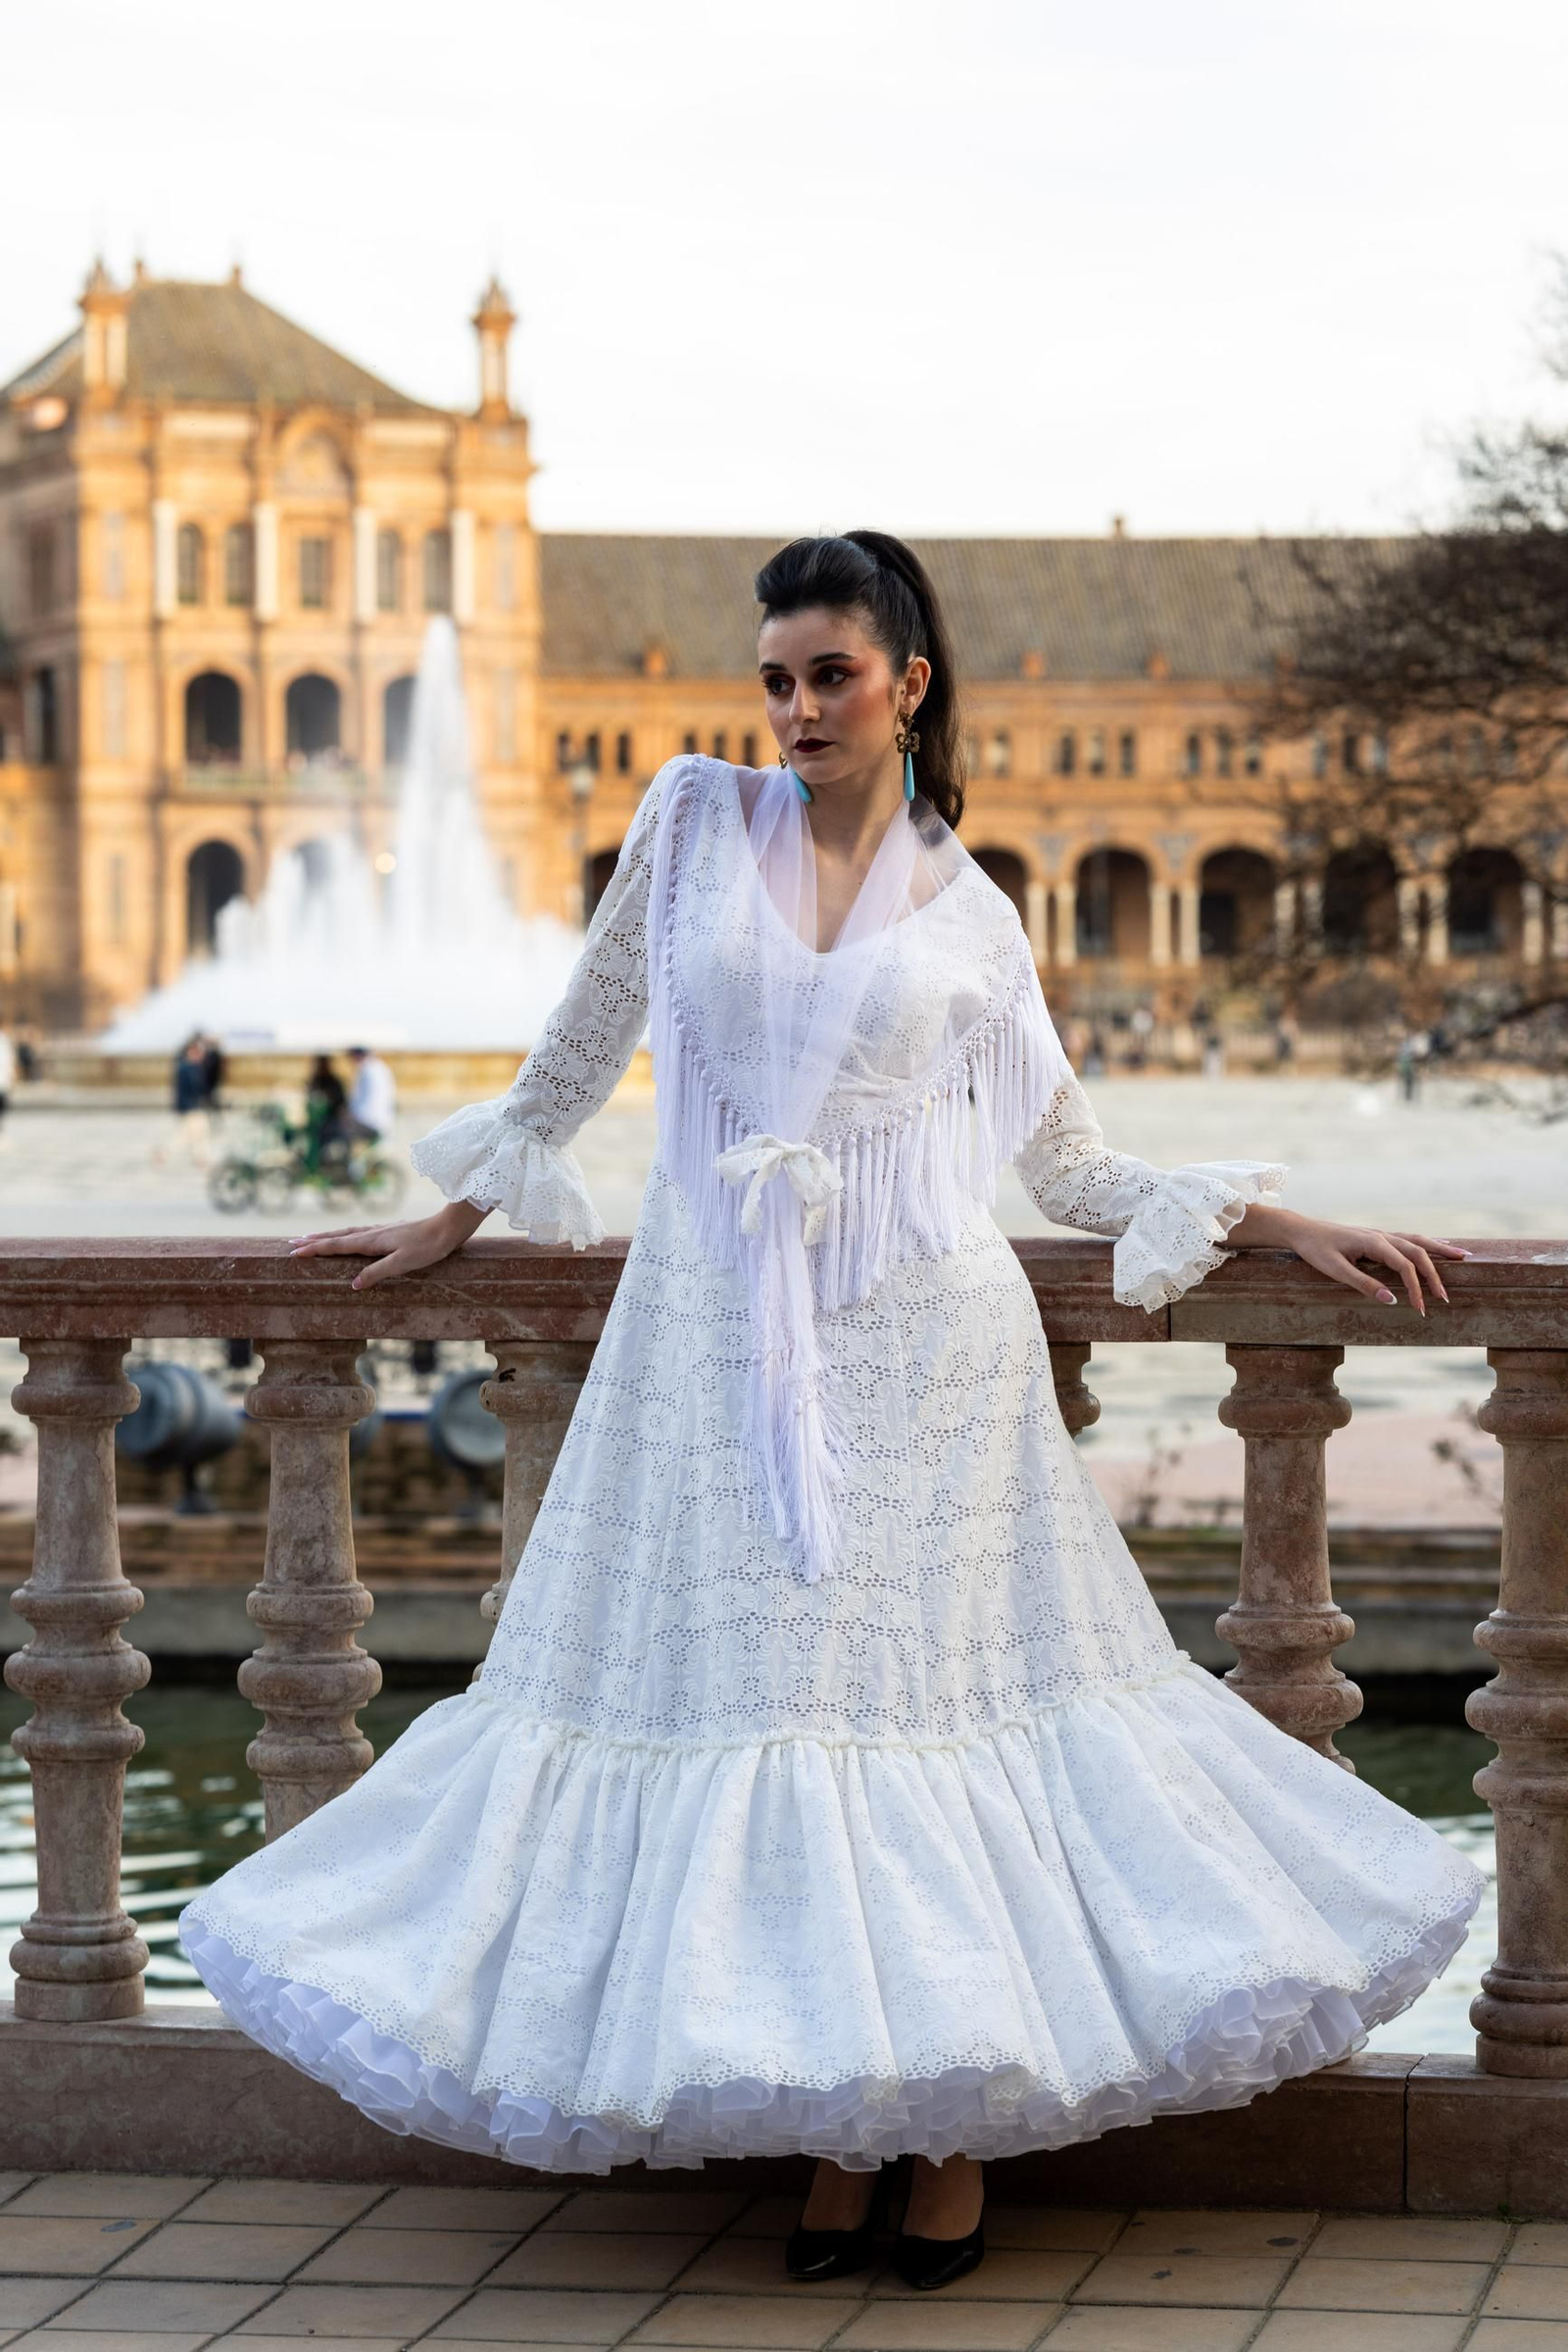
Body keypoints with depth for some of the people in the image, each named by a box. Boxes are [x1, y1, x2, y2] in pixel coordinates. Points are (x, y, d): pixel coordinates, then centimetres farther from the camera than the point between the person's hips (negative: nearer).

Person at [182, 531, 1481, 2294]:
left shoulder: (970, 919, 7)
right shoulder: (696, 822, 6)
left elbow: (1071, 1164, 13)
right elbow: (582, 1043, 17)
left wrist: (1291, 1229, 6)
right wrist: (456, 1222, 21)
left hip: (921, 1349, -1)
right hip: (722, 1338, 1)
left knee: (939, 1683, -3)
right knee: (754, 1685, -2)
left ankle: (959, 2129, 7)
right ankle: (831, 2130, 8)